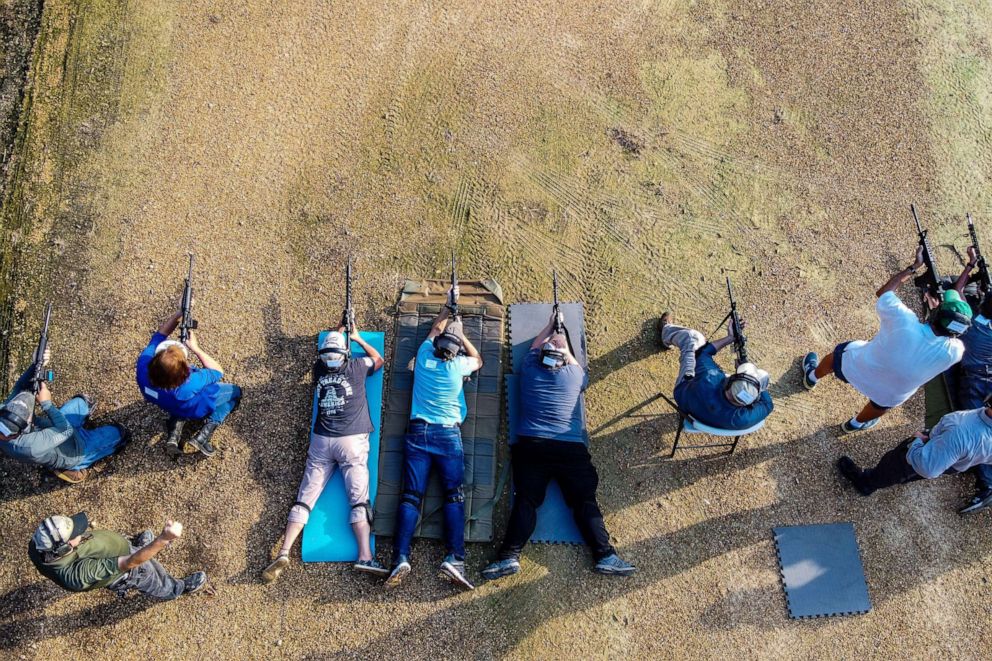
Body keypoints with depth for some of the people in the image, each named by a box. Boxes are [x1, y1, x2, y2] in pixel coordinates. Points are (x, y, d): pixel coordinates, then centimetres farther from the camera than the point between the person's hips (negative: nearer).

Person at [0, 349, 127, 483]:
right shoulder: (31, 445, -49)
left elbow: (20, 389, -18)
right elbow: (67, 430, -36)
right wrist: (47, 403, -31)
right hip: (75, 451, -6)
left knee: (81, 401, 22)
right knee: (117, 432, 9)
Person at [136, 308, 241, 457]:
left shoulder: (144, 363, -36)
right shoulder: (189, 385, -46)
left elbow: (159, 334, -18)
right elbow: (218, 371, -26)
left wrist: (179, 314, -27)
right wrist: (196, 348, -26)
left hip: (171, 405, 5)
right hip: (196, 408, -5)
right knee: (235, 392, 19)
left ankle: (174, 434, 15)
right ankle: (202, 437, 4)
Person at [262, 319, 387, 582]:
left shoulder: (319, 369, 10)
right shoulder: (355, 366, 1)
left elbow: (324, 354, 35)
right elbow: (379, 360, 23)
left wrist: (338, 331, 43)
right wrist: (357, 337, 29)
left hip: (321, 441, 3)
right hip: (352, 441, -3)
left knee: (305, 498, 2)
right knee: (359, 499, -9)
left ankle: (284, 553, -8)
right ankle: (365, 557, -20)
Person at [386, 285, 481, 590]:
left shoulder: (424, 357, 4)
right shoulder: (458, 366, -2)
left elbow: (435, 329, 26)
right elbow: (478, 360, 24)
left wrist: (448, 308, 37)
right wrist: (461, 334, 29)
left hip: (417, 432, 2)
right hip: (448, 434, -2)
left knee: (411, 496, -3)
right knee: (455, 496, -3)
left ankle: (401, 557, -16)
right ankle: (454, 558, -18)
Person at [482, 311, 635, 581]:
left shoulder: (530, 368, 8)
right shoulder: (575, 374, 6)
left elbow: (534, 346, 32)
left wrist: (550, 326, 47)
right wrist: (565, 347, 45)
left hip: (531, 446, 1)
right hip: (571, 448, -1)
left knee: (526, 501, -5)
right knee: (585, 501, -1)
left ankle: (509, 556, -18)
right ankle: (605, 556, -9)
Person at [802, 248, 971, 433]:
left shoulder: (904, 320, -38)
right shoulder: (953, 352, -33)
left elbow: (883, 292, -17)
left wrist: (914, 267, -10)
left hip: (854, 368, -1)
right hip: (891, 396, 1)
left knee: (837, 354, 33)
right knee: (880, 403, 38)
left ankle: (812, 377, 62)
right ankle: (855, 423, 67)